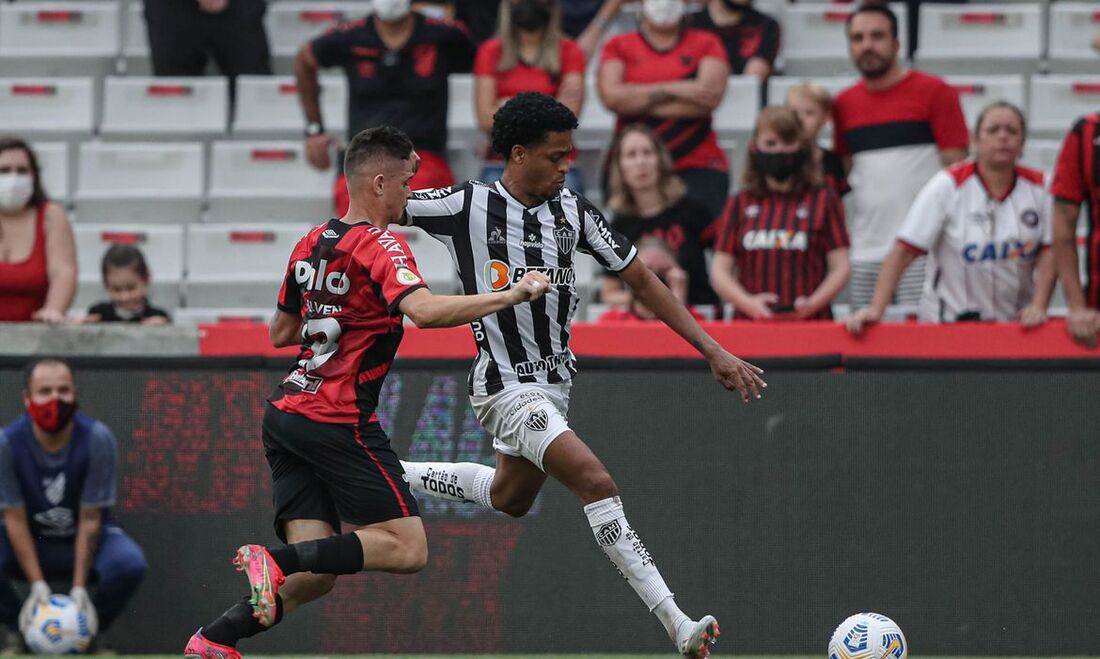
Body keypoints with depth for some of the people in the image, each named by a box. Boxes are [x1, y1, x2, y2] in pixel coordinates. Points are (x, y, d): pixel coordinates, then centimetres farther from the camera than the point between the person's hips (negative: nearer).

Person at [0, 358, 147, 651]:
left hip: (85, 542, -1)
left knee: (129, 563, -34)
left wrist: (79, 588, -22)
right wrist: (37, 584, -22)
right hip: (30, 543, 1)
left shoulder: (98, 439, -20)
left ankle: (89, 631, -4)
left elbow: (90, 519, -18)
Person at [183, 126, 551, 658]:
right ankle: (280, 559, -21)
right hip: (339, 423, -8)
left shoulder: (311, 243, 15)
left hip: (286, 413, 8)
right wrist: (511, 296, -22)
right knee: (407, 549, -6)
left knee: (316, 575, 4)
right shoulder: (379, 245, -10)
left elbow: (281, 333, 25)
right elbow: (423, 310, -28)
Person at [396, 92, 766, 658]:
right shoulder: (467, 205, -13)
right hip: (507, 384, -8)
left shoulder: (573, 212, 2)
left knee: (509, 497, 25)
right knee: (596, 483, -23)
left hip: (554, 379, 8)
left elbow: (641, 280, 7)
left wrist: (713, 351, 4)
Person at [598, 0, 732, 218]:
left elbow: (710, 98, -7)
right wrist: (672, 90, -11)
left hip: (697, 167, -1)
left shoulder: (706, 44, 10)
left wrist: (637, 102, -5)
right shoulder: (618, 46, 12)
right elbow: (611, 96, -6)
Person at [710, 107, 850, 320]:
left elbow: (840, 268, 6)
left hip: (809, 322, -1)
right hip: (751, 323, 1)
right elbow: (720, 271, 10)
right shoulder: (741, 203, 14)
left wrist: (812, 304, -12)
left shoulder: (823, 200, 9)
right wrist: (748, 303, -9)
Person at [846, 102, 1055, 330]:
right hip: (947, 321, -2)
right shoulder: (947, 185, -8)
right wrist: (875, 309, -20)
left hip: (1016, 321, 2)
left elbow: (1048, 253, 0)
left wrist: (1038, 307, -15)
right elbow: (903, 252, -12)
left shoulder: (1038, 187, 1)